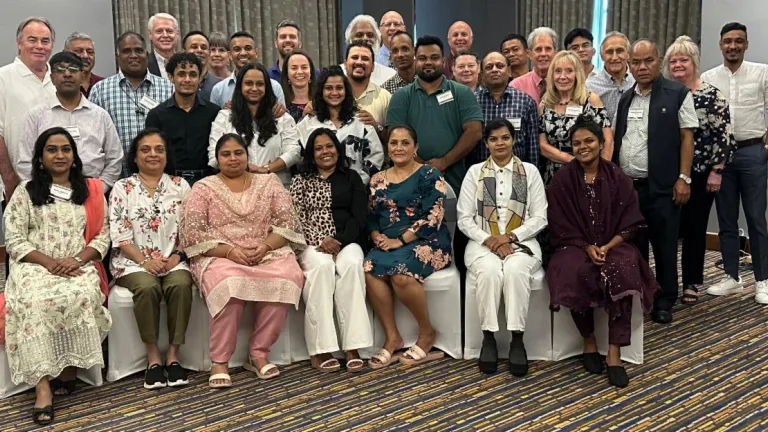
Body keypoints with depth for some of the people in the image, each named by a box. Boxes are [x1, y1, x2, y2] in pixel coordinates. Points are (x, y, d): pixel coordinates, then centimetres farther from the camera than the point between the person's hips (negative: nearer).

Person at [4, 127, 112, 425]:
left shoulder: (91, 190, 14)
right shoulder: (26, 192, 9)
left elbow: (102, 236, 9)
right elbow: (14, 240, 2)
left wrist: (77, 259, -10)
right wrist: (50, 262, -12)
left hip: (80, 266, 1)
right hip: (35, 266, 0)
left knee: (82, 297, -35)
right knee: (35, 302, -35)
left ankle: (70, 369, -17)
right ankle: (42, 386, -37)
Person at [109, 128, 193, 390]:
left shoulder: (180, 186, 10)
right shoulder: (122, 188, 5)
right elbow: (120, 236, -2)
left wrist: (175, 257, -9)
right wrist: (145, 261, -14)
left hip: (173, 260, 1)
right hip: (133, 261, -1)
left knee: (181, 285, -31)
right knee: (147, 287, -33)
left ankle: (173, 355, -21)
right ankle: (153, 357, -20)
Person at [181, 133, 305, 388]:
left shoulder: (269, 182, 14)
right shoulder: (203, 188, 9)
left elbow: (287, 222, 6)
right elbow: (192, 233, -3)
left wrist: (265, 246, -13)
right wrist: (229, 250, -15)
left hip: (268, 253, 2)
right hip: (219, 256, -2)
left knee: (288, 277, -31)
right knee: (230, 284, -37)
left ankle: (258, 353, -18)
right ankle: (219, 361, -22)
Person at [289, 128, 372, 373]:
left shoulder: (351, 178, 16)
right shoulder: (301, 181, 15)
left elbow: (359, 217, 4)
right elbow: (296, 219, 4)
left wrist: (339, 241, -14)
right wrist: (320, 241, -14)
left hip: (347, 241, 1)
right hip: (312, 243, -1)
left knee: (352, 264, -34)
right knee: (322, 266, -35)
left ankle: (352, 347, -36)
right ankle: (321, 349, -35)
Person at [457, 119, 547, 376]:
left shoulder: (530, 171, 8)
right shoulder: (475, 172, 8)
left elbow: (540, 218, 3)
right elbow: (464, 218, 3)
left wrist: (510, 236, -12)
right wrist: (489, 240, -12)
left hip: (521, 242, 0)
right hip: (483, 243, 0)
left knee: (515, 270, -34)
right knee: (490, 271, -34)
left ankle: (517, 340, -27)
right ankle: (488, 338, -23)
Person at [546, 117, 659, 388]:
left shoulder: (618, 178, 2)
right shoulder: (562, 180, 0)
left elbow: (630, 223, 1)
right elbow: (560, 226, -1)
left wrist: (607, 247, -15)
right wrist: (587, 247, -14)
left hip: (613, 245, 1)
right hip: (576, 247, -1)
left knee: (622, 270, -32)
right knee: (575, 272, -34)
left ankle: (614, 352, -29)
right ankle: (589, 341, -11)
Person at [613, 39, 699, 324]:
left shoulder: (678, 94, -1)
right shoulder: (625, 99, 13)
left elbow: (686, 138, -4)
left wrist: (683, 178, -10)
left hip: (662, 187, -4)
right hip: (626, 186, 4)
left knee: (664, 247, 3)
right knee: (632, 245, 11)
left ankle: (664, 302, 16)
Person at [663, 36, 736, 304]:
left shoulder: (712, 95, -4)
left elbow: (725, 136, -6)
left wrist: (716, 171, -10)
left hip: (700, 174, -2)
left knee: (695, 228, 6)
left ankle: (691, 283, 17)